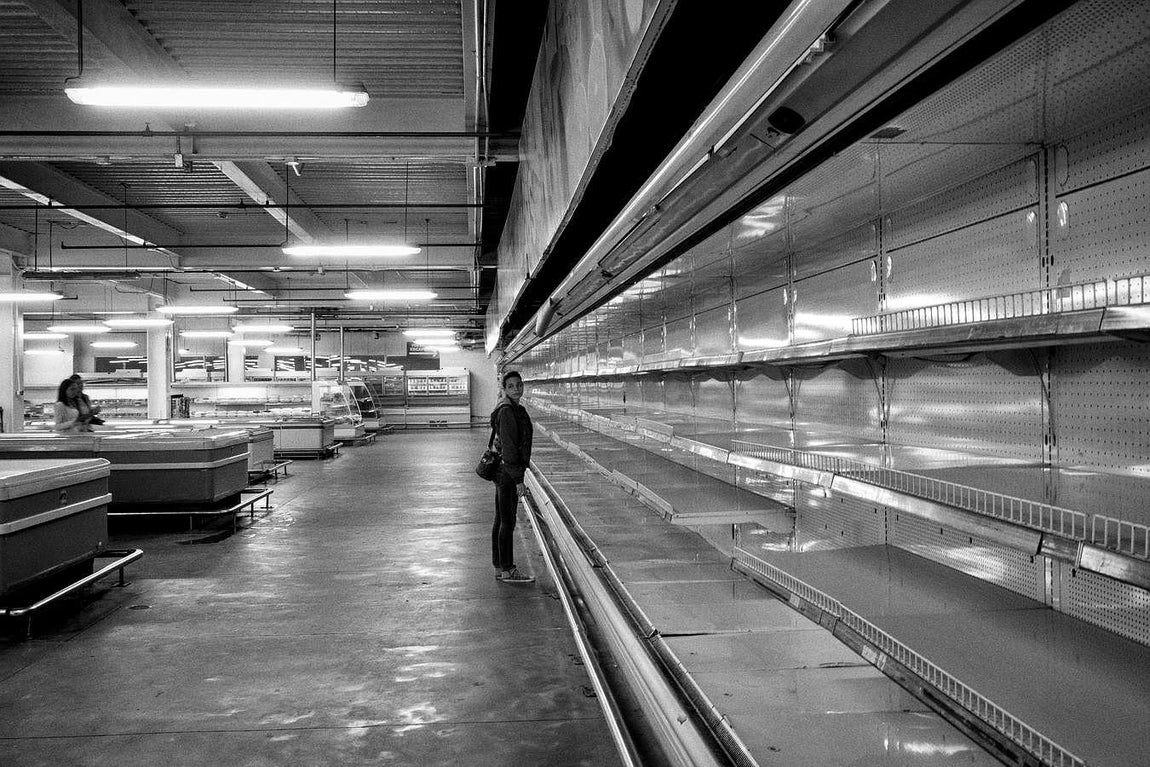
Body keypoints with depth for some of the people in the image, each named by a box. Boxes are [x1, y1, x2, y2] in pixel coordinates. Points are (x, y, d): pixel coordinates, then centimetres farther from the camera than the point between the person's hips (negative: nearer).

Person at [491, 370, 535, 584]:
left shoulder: (515, 409, 13)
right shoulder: (507, 412, -17)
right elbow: (508, 448, -21)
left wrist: (517, 476, 22)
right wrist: (518, 480, -21)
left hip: (502, 471, 10)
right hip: (508, 472, -10)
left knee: (501, 521, 14)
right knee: (507, 522, -2)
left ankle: (499, 568, 23)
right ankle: (507, 570, 6)